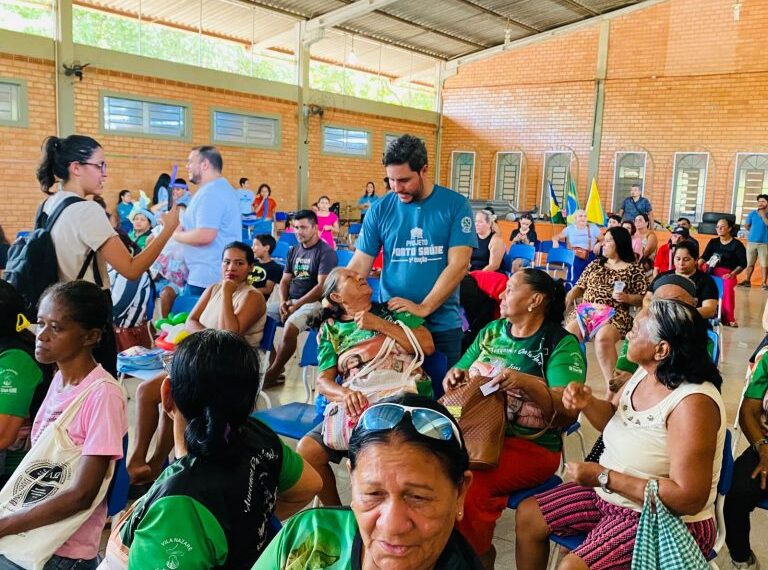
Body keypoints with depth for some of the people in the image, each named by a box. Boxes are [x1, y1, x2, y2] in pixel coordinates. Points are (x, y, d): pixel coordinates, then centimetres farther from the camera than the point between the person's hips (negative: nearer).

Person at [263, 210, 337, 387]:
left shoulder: (326, 252, -7)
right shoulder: (293, 251, 15)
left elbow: (322, 287, -16)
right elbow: (285, 280, 16)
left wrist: (296, 305, -18)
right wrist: (283, 302, -5)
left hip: (313, 302, -8)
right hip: (290, 301, 8)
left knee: (290, 326, -33)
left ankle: (273, 374, -18)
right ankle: (274, 362, -3)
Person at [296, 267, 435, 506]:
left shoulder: (394, 309, 15)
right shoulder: (331, 328, 16)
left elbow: (427, 346, 4)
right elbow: (323, 381, 7)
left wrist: (380, 325, -2)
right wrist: (346, 394, -16)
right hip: (360, 404, 3)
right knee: (306, 451, -16)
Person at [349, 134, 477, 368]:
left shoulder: (455, 205, -5)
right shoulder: (380, 209, -1)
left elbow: (458, 265, -12)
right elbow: (359, 265, -1)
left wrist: (423, 308, -18)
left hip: (442, 325, -1)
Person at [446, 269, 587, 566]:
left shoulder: (561, 343, -4)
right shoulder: (492, 331, 14)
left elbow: (568, 412, -13)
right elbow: (457, 374, 19)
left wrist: (528, 383, -27)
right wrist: (454, 377, -5)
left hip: (531, 445, -5)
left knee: (468, 482, -30)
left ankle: (478, 556, -1)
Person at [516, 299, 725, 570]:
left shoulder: (692, 403, -29)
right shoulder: (645, 373, -2)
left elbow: (689, 498, -30)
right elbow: (616, 423, 15)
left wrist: (604, 477, -26)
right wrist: (587, 404, -8)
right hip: (613, 495, 9)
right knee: (528, 514, 9)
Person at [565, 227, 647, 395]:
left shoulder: (633, 269, 8)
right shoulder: (595, 264, 21)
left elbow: (642, 299, 6)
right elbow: (579, 287, 18)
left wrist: (627, 298, -14)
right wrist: (566, 300, -1)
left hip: (615, 316, -4)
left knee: (603, 337, -38)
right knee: (568, 333, -29)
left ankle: (612, 385, -30)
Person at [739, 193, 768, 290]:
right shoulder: (753, 213, 6)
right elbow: (746, 226, 14)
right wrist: (755, 230, 12)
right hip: (751, 242, 3)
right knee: (750, 263, 9)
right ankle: (747, 281, 15)